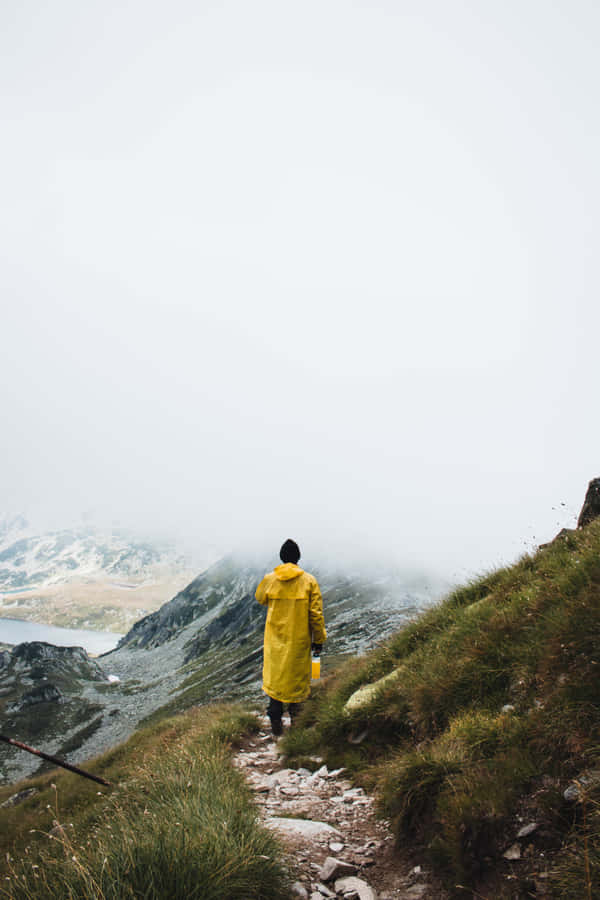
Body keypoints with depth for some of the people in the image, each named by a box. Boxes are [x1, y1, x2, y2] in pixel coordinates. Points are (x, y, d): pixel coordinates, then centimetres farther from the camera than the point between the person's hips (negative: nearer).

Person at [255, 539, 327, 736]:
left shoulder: (269, 579, -6)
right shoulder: (309, 581, -10)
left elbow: (260, 598, 16)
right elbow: (316, 613, -8)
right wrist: (319, 639, 2)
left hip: (275, 640, 1)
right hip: (299, 641, -1)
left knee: (275, 678, 13)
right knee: (298, 678, 12)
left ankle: (275, 723, 18)